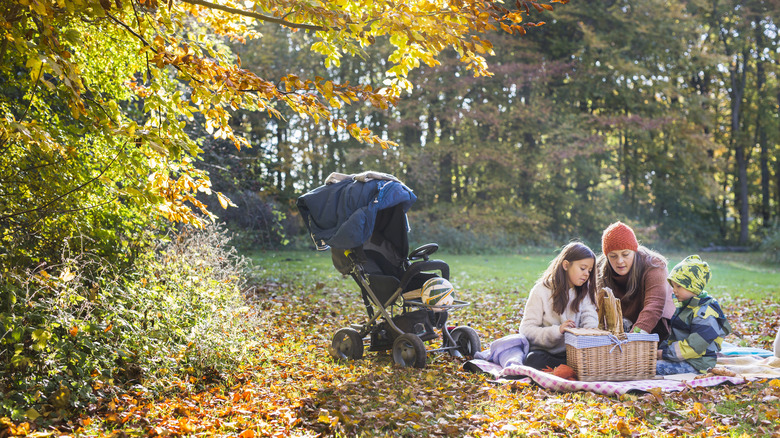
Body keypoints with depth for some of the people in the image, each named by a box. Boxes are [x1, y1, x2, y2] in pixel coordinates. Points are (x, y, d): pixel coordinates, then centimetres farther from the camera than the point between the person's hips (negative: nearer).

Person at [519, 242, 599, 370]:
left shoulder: (584, 292, 11)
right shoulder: (541, 291, -5)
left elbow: (590, 320, -3)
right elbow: (526, 329, -11)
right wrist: (557, 331, -25)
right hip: (543, 352, -3)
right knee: (534, 359, -37)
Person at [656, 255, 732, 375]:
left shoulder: (705, 313, -18)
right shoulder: (684, 306, 16)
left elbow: (693, 346, -23)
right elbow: (674, 336, 23)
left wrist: (665, 353, -19)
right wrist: (663, 349, 6)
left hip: (697, 363, -10)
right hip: (682, 357, 10)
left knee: (657, 367, -28)